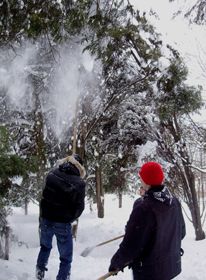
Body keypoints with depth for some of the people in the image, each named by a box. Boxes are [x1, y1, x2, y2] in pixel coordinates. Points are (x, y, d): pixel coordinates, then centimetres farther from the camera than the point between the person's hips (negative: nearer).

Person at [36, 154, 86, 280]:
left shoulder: (53, 174, -6)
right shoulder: (79, 183, -15)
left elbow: (45, 195, 5)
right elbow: (79, 207, -8)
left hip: (46, 218, 5)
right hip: (63, 222, -4)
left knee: (45, 246, 31)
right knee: (66, 257, 10)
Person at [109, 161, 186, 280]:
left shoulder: (144, 208, -27)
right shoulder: (175, 202, -5)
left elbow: (131, 245, -23)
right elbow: (181, 232, 8)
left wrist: (116, 263, -7)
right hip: (173, 265, 7)